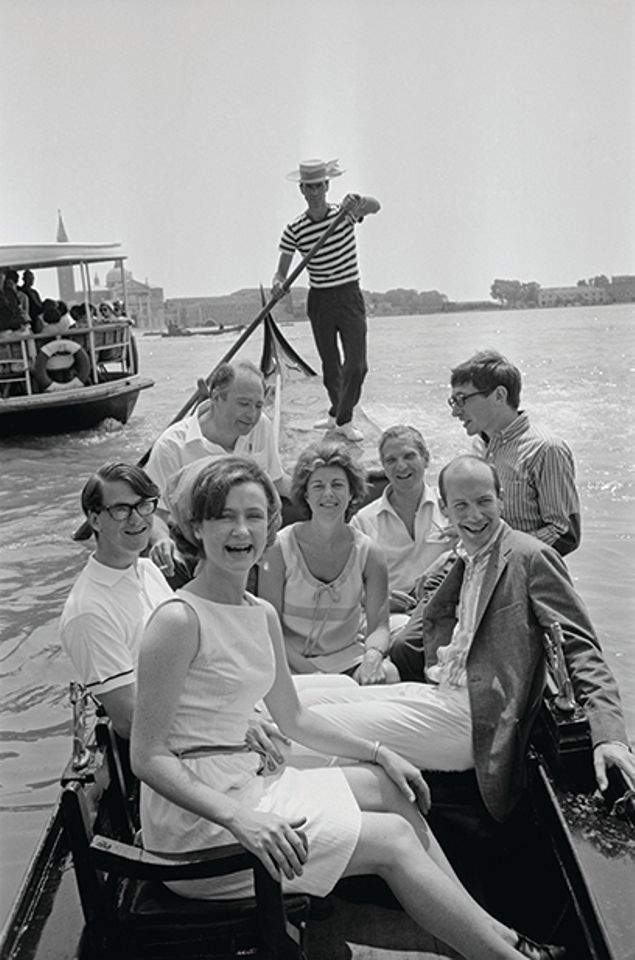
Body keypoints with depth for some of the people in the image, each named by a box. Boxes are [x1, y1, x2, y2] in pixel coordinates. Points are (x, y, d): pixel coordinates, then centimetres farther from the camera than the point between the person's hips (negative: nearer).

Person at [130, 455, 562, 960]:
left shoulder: (262, 614, 6)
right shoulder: (179, 620, -20)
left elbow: (293, 718, 16)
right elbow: (148, 756, -20)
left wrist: (379, 754, 13)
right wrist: (240, 819, -29)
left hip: (246, 784, 8)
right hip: (196, 818, -8)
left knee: (389, 786, 8)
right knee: (392, 839, -7)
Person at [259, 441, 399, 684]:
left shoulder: (367, 552, -4)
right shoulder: (280, 547, -10)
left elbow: (378, 626, -5)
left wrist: (372, 657, -28)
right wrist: (310, 671, -21)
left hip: (348, 655, 2)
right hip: (291, 661, -2)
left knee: (387, 674, -25)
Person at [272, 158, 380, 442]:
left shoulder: (344, 213, -6)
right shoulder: (294, 230, -4)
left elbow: (375, 207, -26)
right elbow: (282, 270, 0)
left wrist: (358, 202, -49)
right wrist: (277, 283, -24)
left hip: (349, 296, -1)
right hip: (319, 301, 1)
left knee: (357, 365, -9)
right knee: (330, 366, 10)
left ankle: (342, 419, 6)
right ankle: (339, 413, 31)